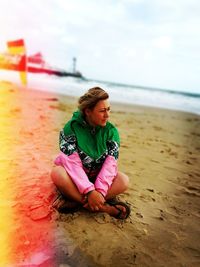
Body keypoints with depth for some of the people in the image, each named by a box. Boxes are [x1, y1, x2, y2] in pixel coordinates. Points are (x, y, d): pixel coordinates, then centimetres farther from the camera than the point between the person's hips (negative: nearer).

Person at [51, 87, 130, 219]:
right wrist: (90, 191, -34)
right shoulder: (71, 128, -18)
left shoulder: (111, 131, -11)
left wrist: (100, 191, -32)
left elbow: (110, 163, -19)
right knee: (57, 173, -34)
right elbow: (73, 163, -25)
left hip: (98, 177, 2)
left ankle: (77, 201, -26)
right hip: (75, 177, -1)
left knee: (124, 181, -25)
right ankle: (104, 207, -31)